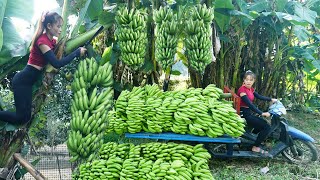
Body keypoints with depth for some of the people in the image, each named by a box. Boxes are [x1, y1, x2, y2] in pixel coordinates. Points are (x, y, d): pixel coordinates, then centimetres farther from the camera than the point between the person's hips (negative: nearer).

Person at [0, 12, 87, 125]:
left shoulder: (51, 41, 9)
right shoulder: (43, 41, -20)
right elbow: (57, 64, -27)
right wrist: (77, 52, -25)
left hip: (26, 80, 9)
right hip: (22, 81, -9)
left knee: (26, 116, 11)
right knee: (22, 118, -7)